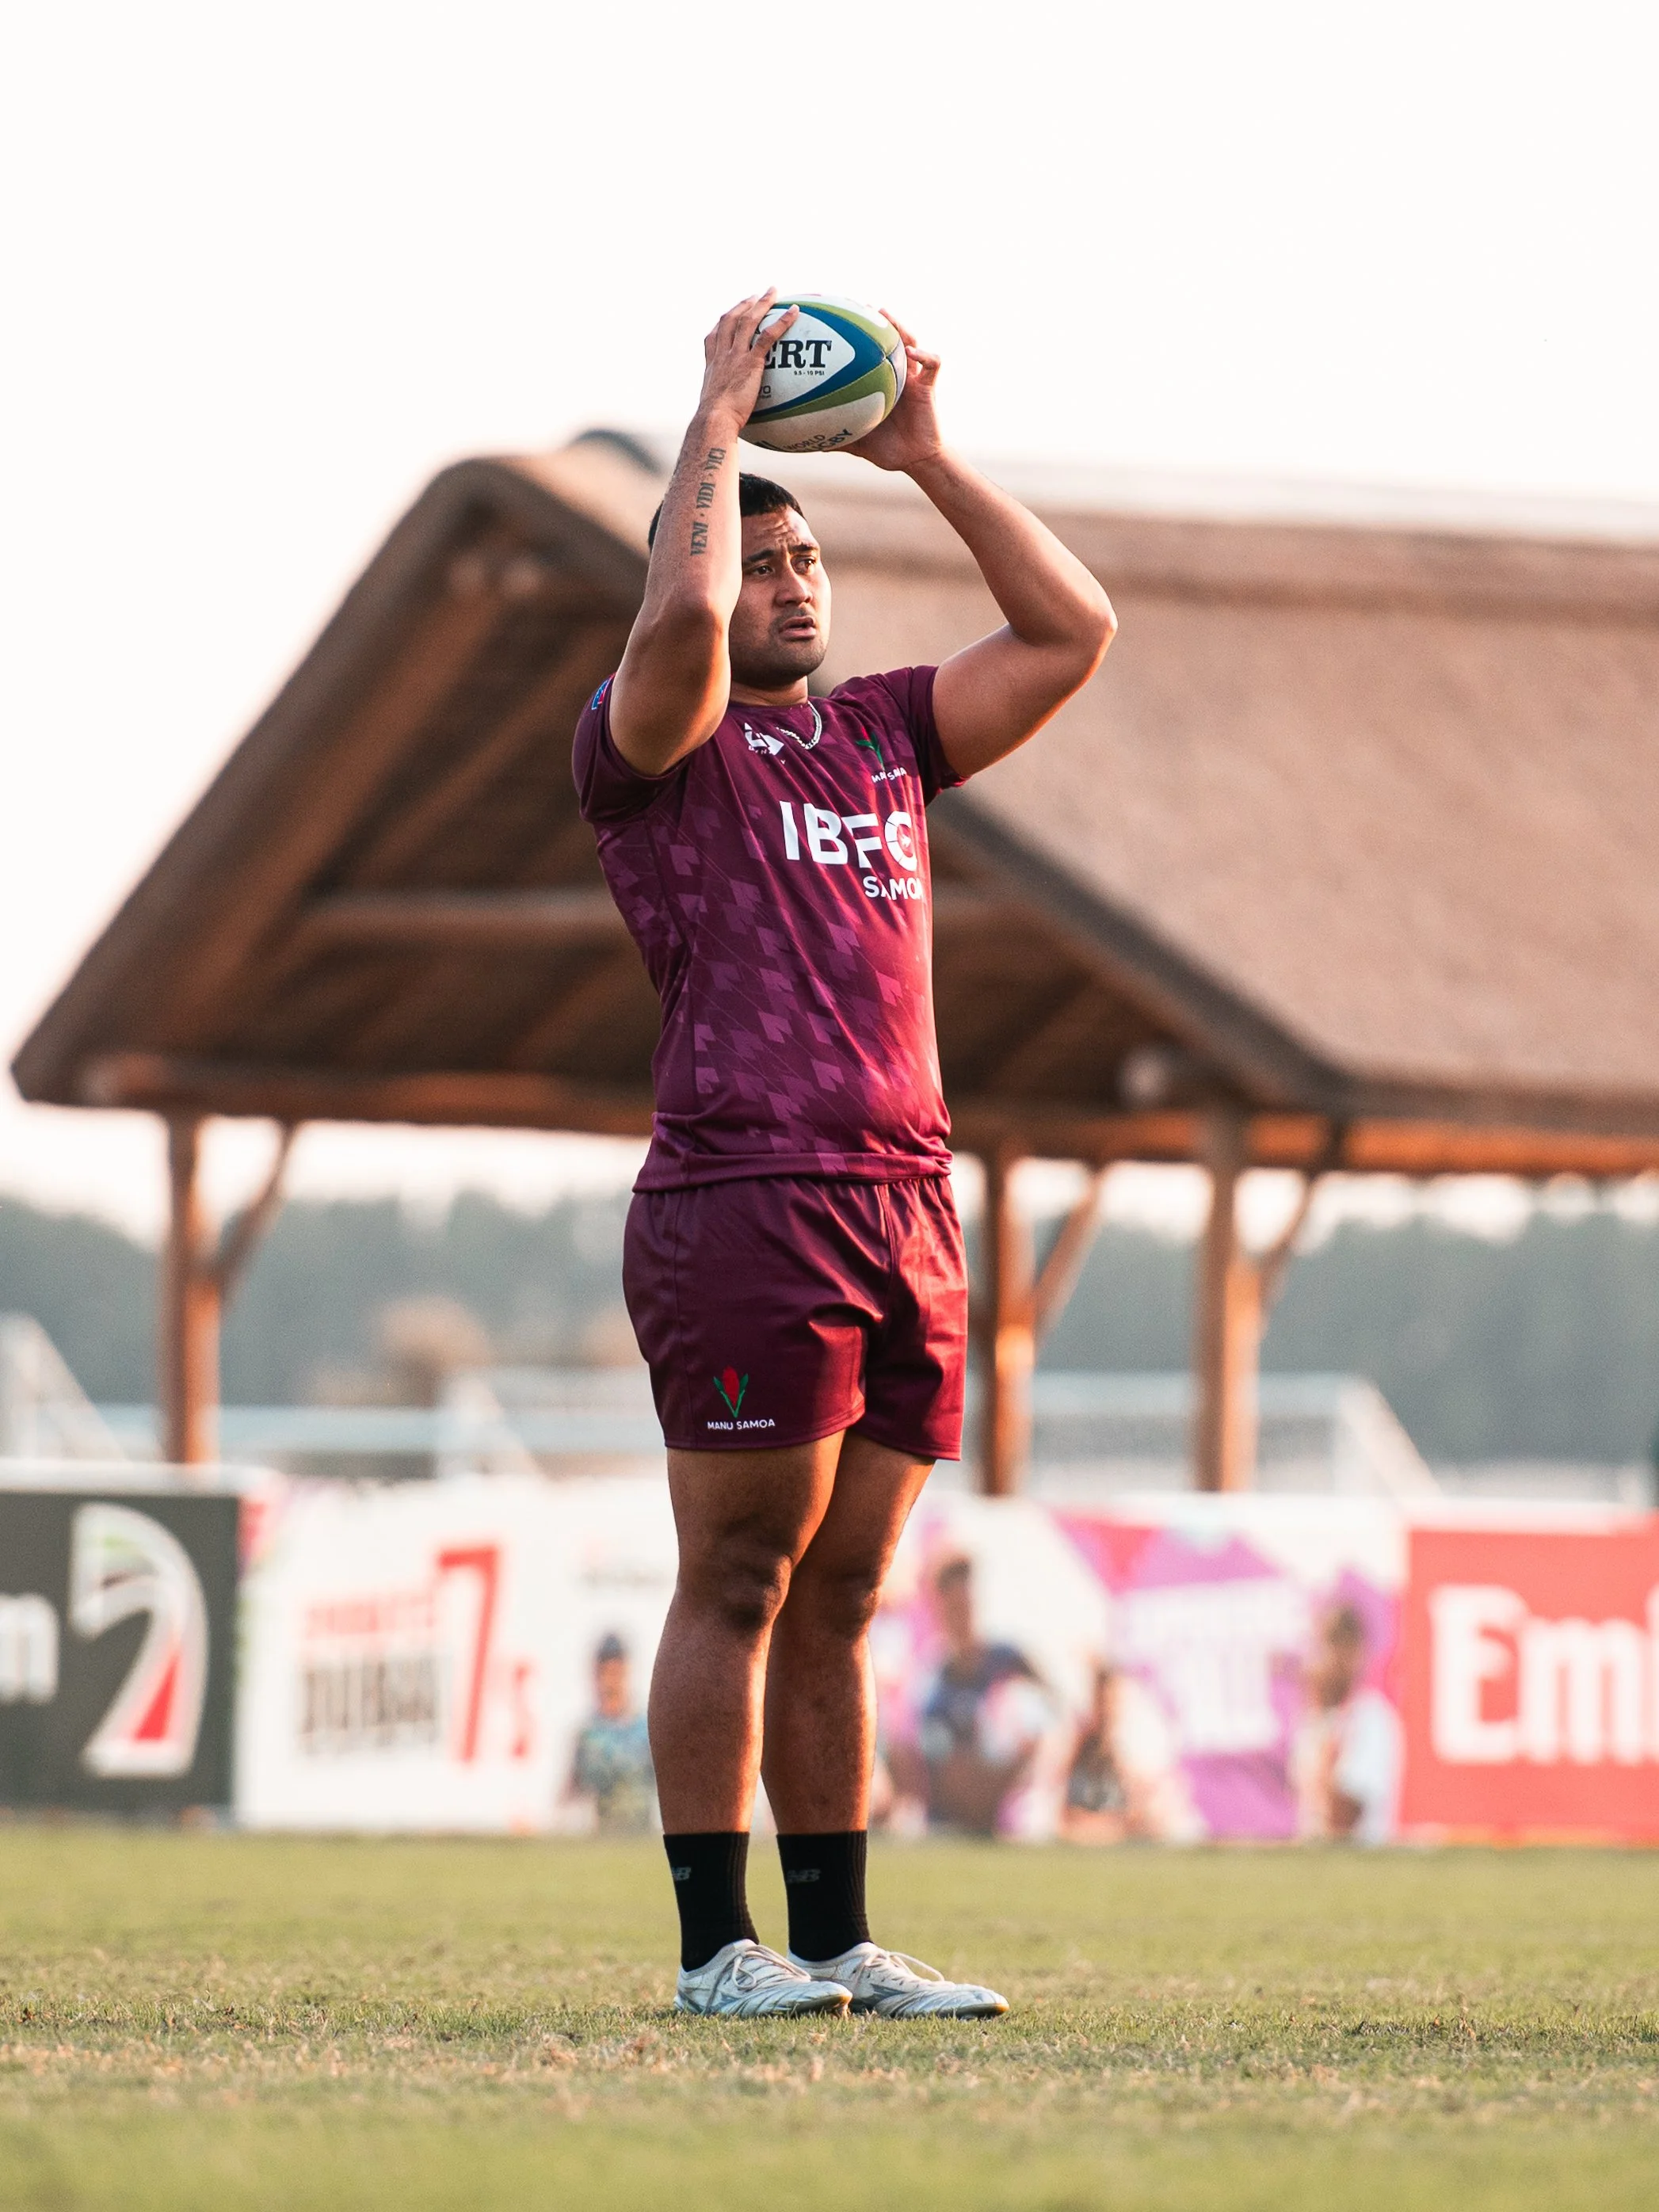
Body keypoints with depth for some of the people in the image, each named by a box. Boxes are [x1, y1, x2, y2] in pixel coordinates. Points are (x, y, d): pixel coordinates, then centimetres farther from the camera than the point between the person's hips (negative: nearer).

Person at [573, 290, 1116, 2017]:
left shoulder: (882, 732, 21)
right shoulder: (655, 742, 2)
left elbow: (1071, 632, 19)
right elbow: (685, 615, -19)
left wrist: (925, 458, 14)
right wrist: (719, 419, -7)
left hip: (905, 1210, 6)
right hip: (741, 1206, -6)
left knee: (837, 1605, 9)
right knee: (738, 1584, -6)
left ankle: (836, 1943, 11)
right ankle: (716, 1948, -4)